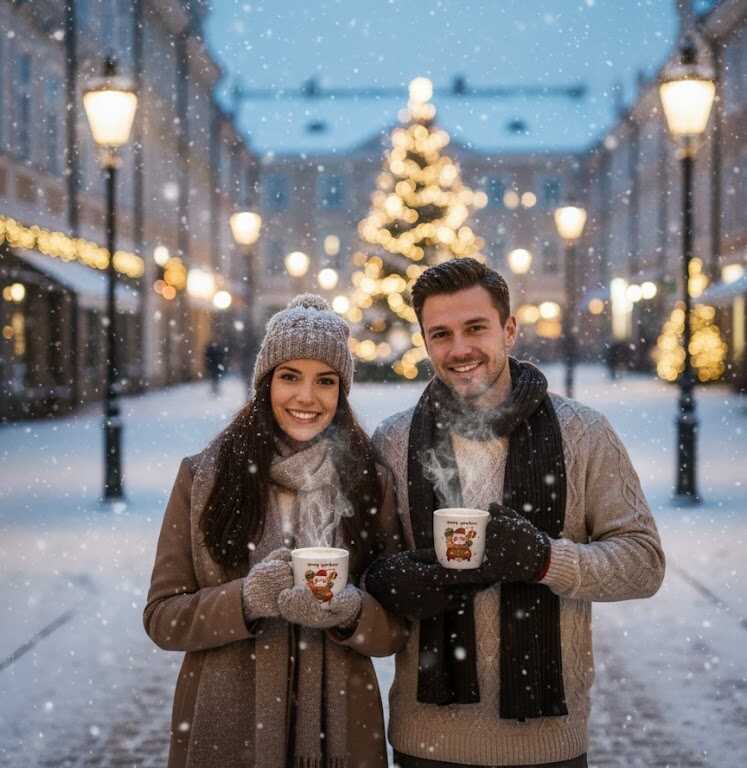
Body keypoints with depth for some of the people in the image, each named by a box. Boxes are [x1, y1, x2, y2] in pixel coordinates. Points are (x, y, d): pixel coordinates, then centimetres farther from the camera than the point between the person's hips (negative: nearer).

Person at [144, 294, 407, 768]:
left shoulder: (372, 483, 0)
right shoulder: (203, 478, -2)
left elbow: (398, 629, 2)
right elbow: (163, 617, -3)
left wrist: (351, 611, -19)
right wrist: (246, 600, -20)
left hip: (338, 729, 1)